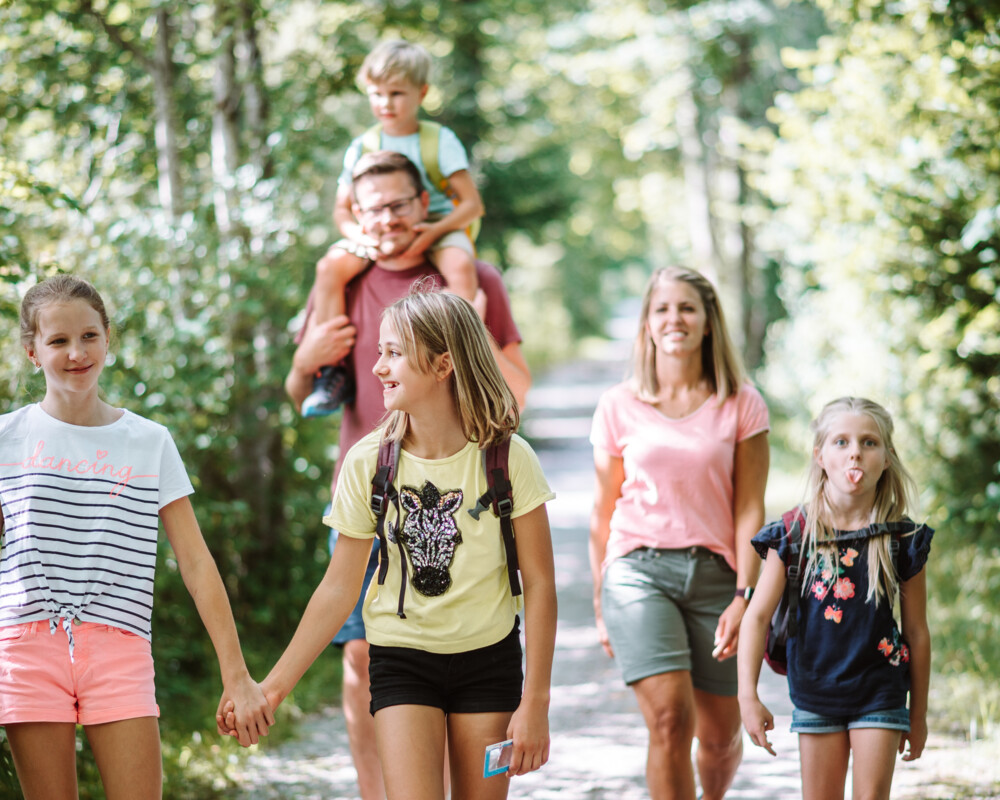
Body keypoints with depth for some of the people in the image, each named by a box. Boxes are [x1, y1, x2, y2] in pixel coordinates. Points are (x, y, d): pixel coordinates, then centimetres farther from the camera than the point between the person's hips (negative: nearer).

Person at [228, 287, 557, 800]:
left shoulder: (506, 458, -10)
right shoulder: (368, 462, -6)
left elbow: (539, 583, -7)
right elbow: (338, 589, -1)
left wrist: (535, 703, -10)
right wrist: (275, 686, -4)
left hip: (489, 660, 0)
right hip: (401, 661, 0)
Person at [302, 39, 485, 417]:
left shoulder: (441, 141, -1)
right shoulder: (362, 148, 8)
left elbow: (472, 204, -5)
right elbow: (343, 209, 8)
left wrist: (435, 230, -23)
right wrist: (358, 232, -16)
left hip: (437, 227, -2)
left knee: (460, 266, -36)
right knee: (331, 266, -25)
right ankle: (331, 373, -20)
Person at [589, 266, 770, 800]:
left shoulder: (741, 405, 5)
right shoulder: (619, 406, 6)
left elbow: (749, 509, 2)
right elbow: (603, 513, 12)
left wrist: (745, 595, -9)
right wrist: (601, 608, 15)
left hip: (714, 573, 1)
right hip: (638, 569, -1)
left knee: (720, 734, 5)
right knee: (670, 718, -18)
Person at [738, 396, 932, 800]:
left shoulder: (901, 539, -6)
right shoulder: (794, 535, -7)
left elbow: (917, 631, 1)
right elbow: (758, 616, -6)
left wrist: (919, 715, 6)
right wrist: (748, 695, -13)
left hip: (879, 694, -1)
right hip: (815, 692, 1)